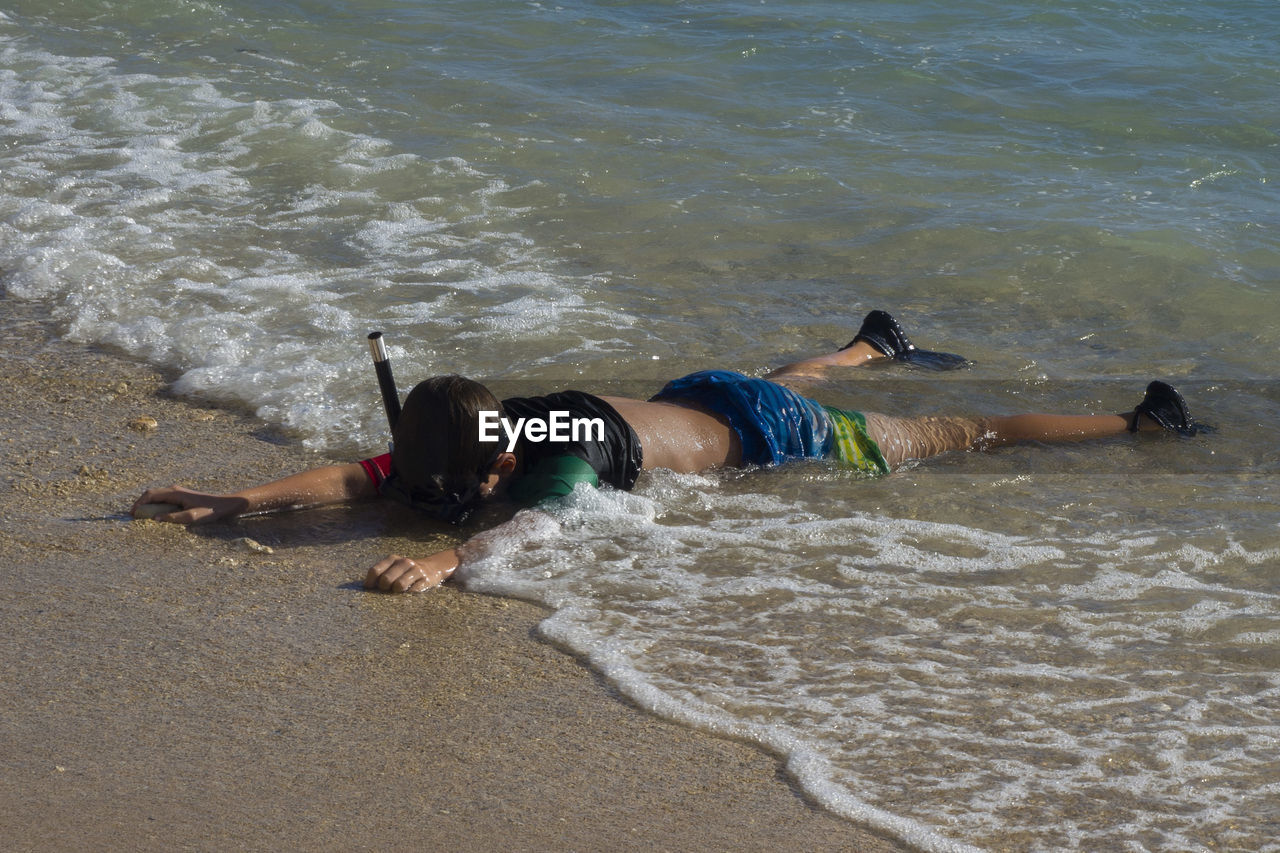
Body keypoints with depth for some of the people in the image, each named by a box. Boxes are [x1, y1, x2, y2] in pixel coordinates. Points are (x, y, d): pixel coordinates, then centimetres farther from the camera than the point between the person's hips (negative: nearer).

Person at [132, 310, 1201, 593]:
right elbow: (354, 476, -22)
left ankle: (1142, 422, 27)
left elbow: (530, 525, -58)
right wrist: (235, 501, -33)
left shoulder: (566, 450, -40)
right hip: (700, 401, 7)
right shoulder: (483, 431, -20)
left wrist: (447, 559, -75)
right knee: (783, 377, 41)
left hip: (764, 439, -7)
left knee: (951, 438, 9)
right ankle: (873, 345, 74)